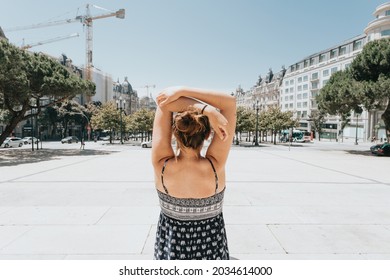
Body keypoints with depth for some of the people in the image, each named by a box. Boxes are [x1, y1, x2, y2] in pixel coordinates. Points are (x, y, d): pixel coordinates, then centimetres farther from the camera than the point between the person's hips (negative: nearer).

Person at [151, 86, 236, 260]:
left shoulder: (161, 166, -28)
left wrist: (208, 110, -34)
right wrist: (181, 91, -33)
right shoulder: (215, 167, -29)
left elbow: (163, 102, -24)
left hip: (171, 248, 1)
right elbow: (230, 102, -26)